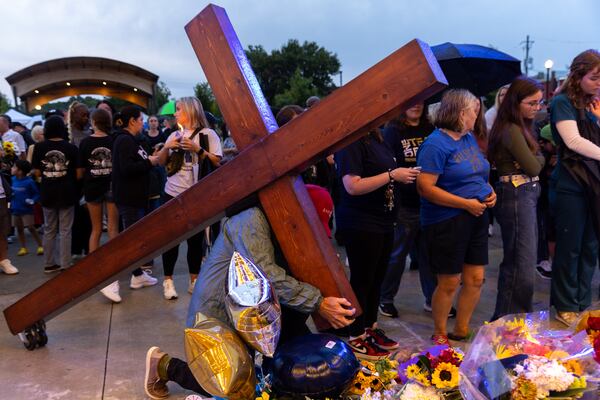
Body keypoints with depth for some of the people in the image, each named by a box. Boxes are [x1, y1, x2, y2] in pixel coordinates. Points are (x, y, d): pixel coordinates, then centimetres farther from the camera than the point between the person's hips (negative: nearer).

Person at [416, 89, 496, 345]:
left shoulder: (469, 138, 12)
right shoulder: (435, 144, -15)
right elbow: (425, 188, -21)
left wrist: (489, 192, 3)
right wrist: (466, 203, -20)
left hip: (475, 218, 8)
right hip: (447, 222, -8)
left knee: (476, 278, 11)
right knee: (449, 283, 3)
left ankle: (461, 332, 30)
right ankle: (439, 335, 25)